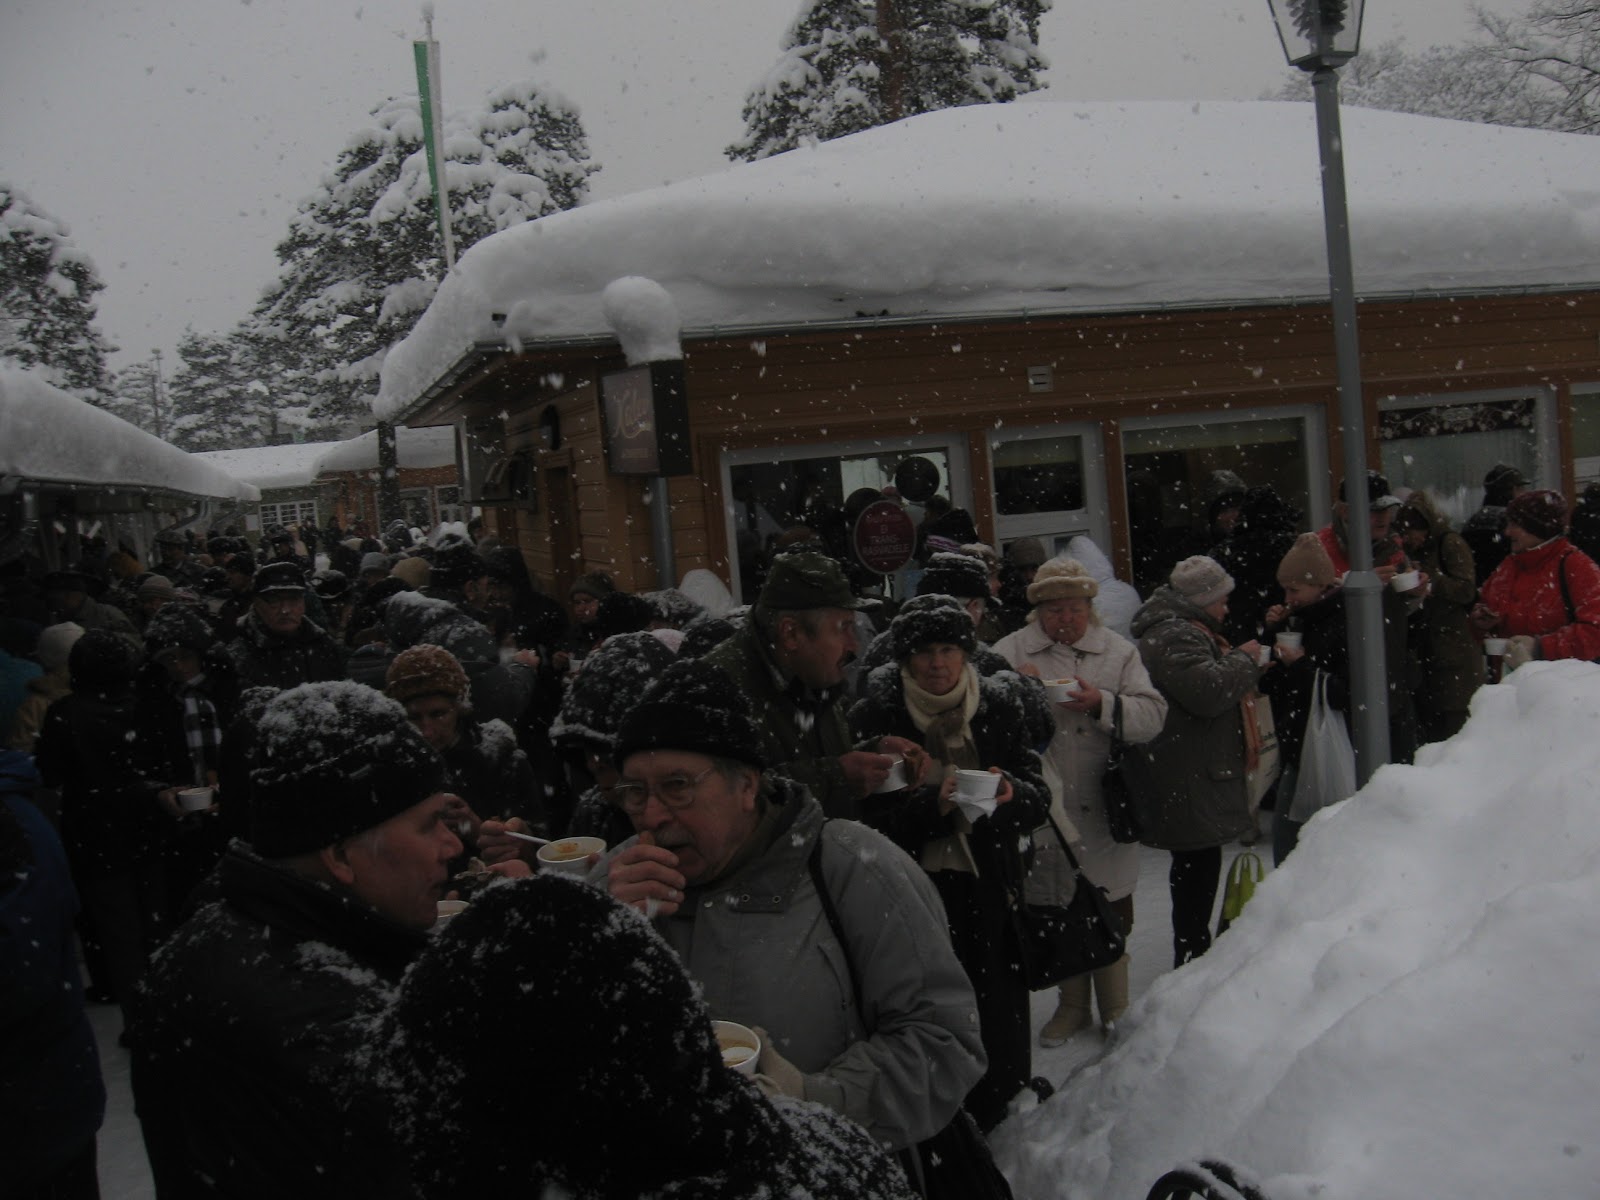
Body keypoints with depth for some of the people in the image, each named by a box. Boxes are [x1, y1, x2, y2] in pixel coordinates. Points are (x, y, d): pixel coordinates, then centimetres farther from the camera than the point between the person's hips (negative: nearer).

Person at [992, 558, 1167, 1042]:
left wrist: (1102, 704, -19)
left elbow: (1152, 714, -4)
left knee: (1112, 912, 10)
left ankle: (1115, 1007, 28)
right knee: (1059, 910, 13)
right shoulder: (1011, 651, 2)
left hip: (1104, 809, 0)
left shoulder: (1118, 651, 4)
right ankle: (1072, 1005, 30)